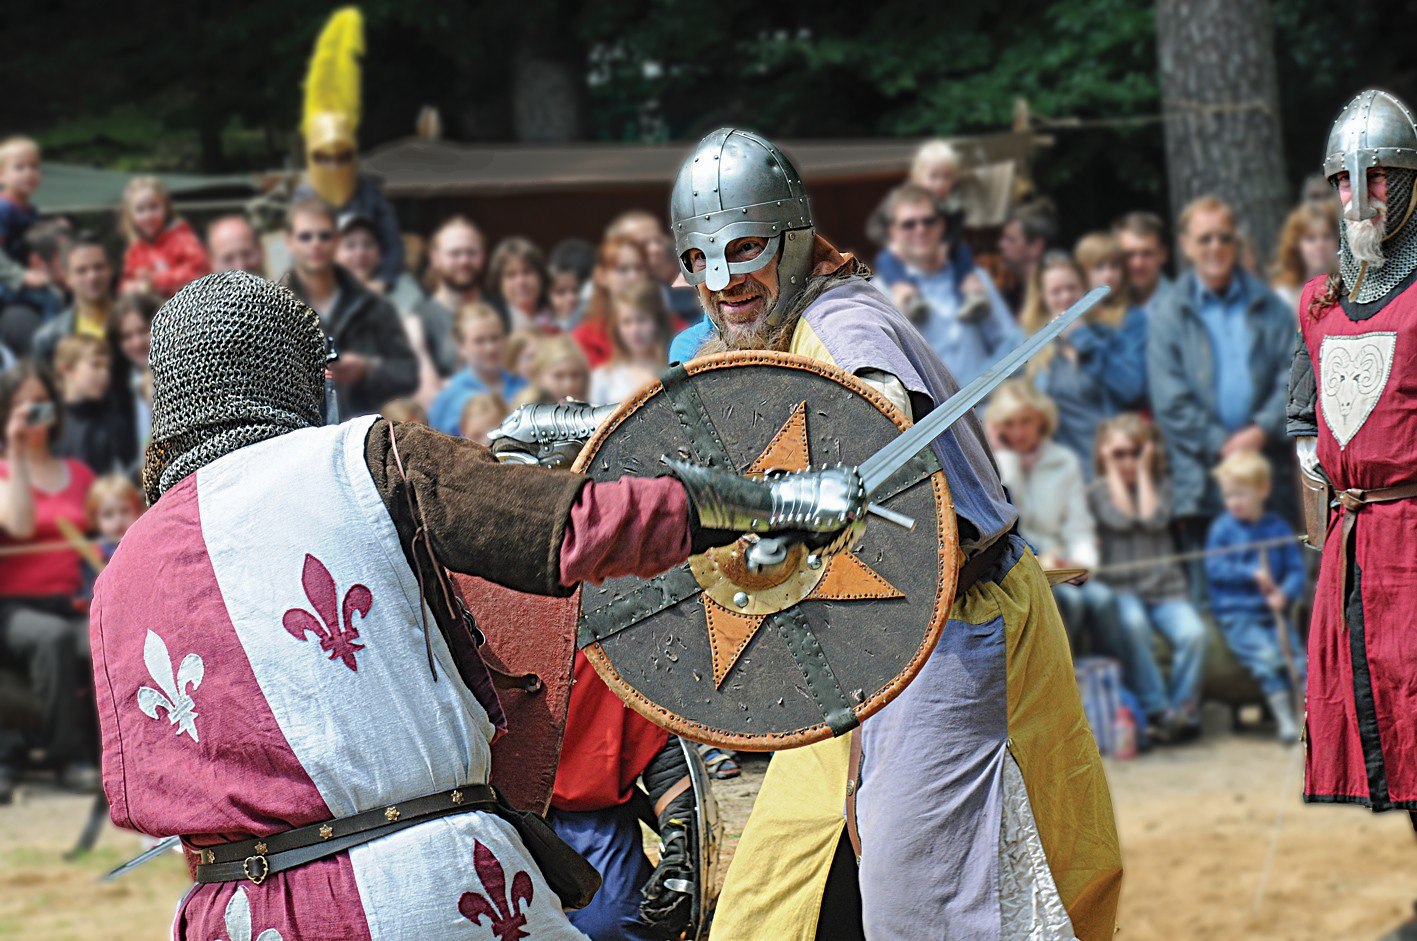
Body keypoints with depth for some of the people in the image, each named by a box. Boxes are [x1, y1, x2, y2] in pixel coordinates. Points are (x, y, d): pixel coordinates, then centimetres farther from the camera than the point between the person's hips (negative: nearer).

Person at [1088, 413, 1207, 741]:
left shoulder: (1160, 485, 17)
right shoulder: (1098, 490, 12)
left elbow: (1153, 519, -3)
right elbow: (1122, 520, -6)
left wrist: (1144, 471, 4)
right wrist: (1113, 472, 2)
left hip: (1164, 585, 2)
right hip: (1121, 587, -2)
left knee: (1193, 633, -29)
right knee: (1132, 625, -38)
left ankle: (1182, 710, -19)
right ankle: (1157, 711, -33)